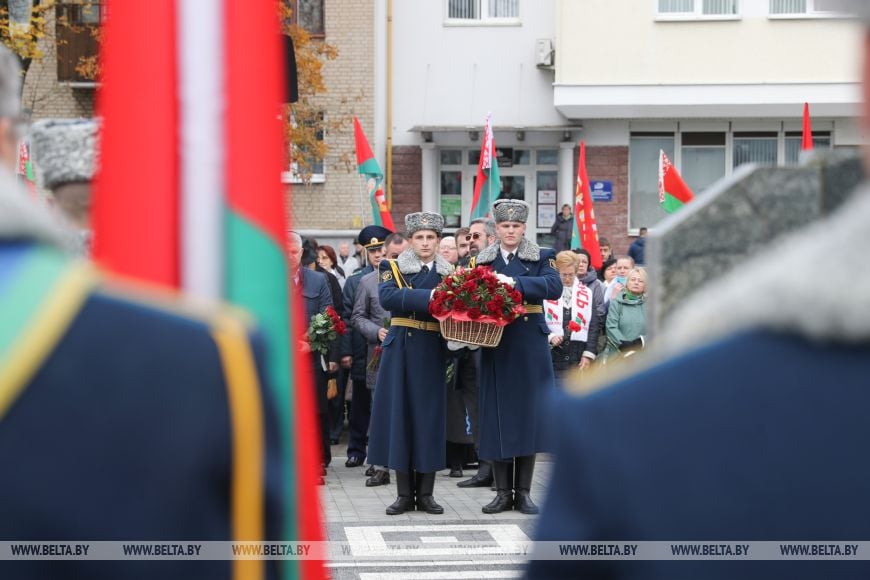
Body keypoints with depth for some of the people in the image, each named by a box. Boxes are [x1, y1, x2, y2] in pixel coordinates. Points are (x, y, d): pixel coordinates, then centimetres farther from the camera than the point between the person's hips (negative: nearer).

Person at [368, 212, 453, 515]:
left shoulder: (448, 273, 10)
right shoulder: (394, 268, 3)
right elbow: (387, 297, -17)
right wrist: (428, 297, -25)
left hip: (433, 353, 1)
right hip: (400, 351, -1)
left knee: (430, 418, 2)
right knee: (400, 416, 0)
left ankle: (425, 493, 10)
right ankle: (404, 493, 7)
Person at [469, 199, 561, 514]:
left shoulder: (541, 257, 4)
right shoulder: (482, 260, 12)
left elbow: (554, 286, -13)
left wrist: (515, 283, -23)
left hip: (529, 346, -2)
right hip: (495, 345, 2)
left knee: (528, 413, 1)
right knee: (497, 415, 1)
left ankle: (523, 492, 8)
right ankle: (503, 491, 9)